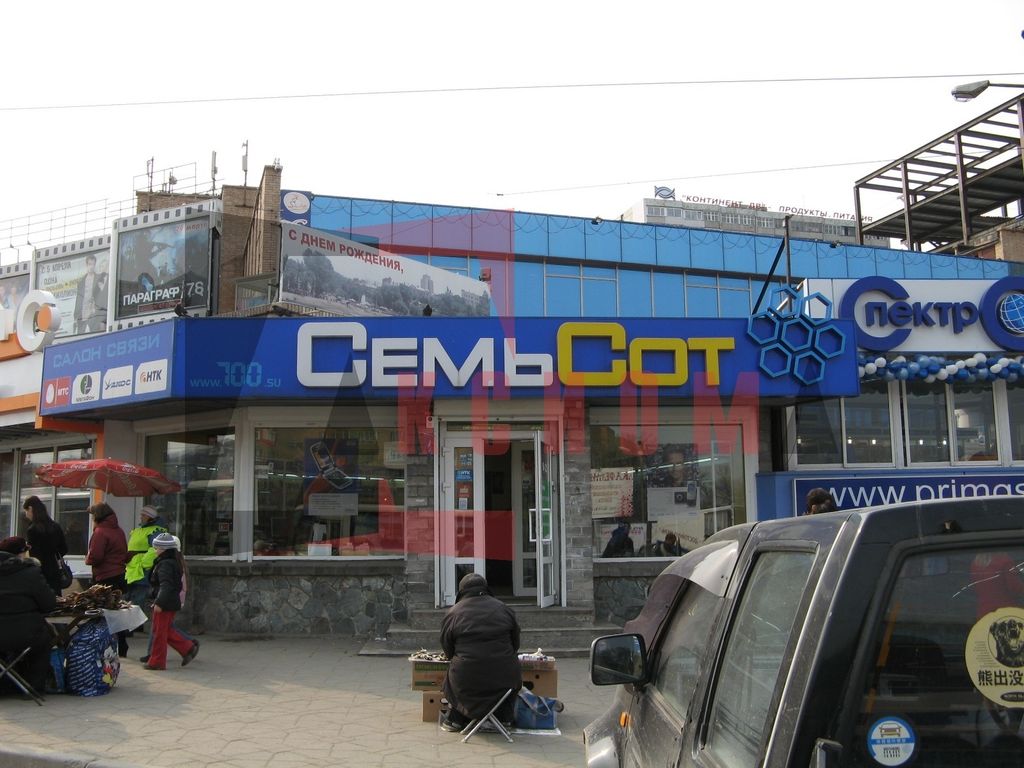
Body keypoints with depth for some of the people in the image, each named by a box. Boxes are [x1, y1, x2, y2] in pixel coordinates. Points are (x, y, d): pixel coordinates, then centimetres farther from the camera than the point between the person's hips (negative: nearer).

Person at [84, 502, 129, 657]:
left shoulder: (100, 532, -13)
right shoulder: (119, 531, 13)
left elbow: (95, 557, -18)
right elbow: (125, 554, 20)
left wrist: (87, 559, 0)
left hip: (105, 578, -8)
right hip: (120, 577, 8)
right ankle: (121, 649, 17)